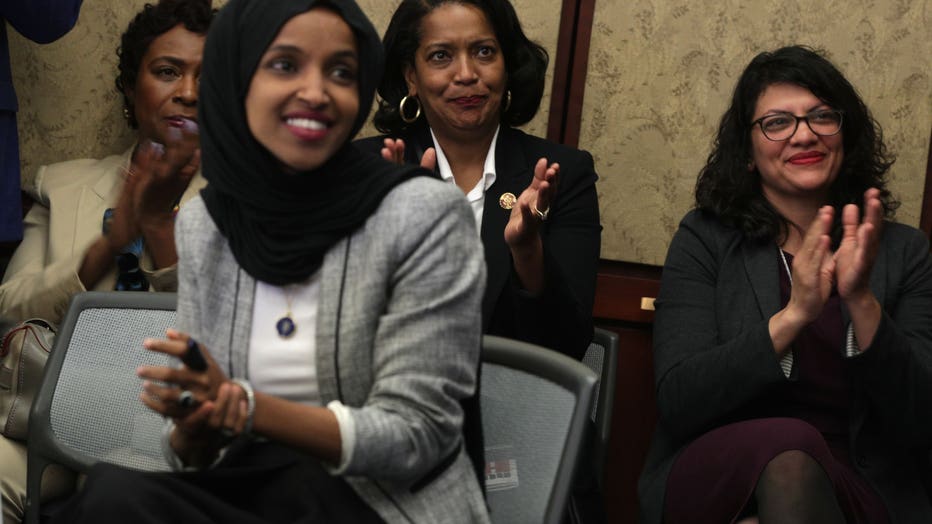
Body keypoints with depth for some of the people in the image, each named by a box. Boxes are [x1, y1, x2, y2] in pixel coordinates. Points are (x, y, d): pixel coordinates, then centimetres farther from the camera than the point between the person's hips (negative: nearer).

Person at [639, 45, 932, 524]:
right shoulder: (705, 239, 4)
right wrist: (793, 315, -21)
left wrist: (862, 302, -18)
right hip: (716, 479, -1)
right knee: (787, 446, -33)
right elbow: (677, 404, -8)